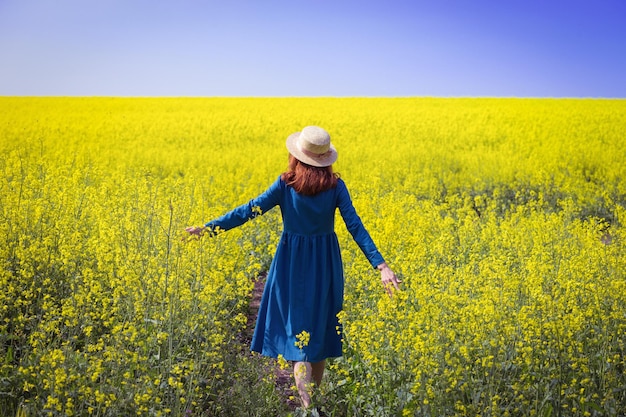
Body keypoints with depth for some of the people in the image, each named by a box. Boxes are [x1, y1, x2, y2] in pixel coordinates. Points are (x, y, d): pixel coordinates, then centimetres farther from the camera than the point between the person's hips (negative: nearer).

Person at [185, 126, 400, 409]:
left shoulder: (285, 185, -11)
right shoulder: (336, 186, -6)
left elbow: (249, 211, -13)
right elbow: (355, 226, -11)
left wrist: (208, 228, -8)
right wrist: (381, 264, -13)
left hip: (292, 263, -2)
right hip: (325, 265, 2)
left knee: (297, 325, 1)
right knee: (320, 324, 15)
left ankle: (305, 403, -11)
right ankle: (314, 395, 26)